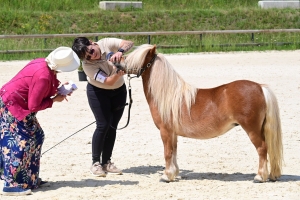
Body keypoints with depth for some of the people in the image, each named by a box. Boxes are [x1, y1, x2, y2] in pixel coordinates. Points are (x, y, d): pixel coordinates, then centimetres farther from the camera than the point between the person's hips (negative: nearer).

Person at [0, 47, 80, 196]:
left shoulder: (43, 63, -3)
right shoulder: (43, 77, -29)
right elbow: (33, 106, -22)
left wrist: (59, 89, -2)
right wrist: (54, 100, -11)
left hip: (18, 106, 10)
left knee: (35, 137, 12)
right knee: (20, 142, -12)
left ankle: (31, 179, 17)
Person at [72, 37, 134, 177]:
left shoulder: (106, 44, -21)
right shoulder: (87, 65, -28)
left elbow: (129, 43, -28)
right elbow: (108, 81, -32)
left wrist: (120, 51, -47)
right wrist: (118, 74, -52)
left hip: (118, 90, 4)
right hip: (98, 92, -4)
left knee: (112, 126, 5)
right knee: (103, 125, -12)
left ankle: (106, 162, 13)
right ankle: (95, 163, -1)